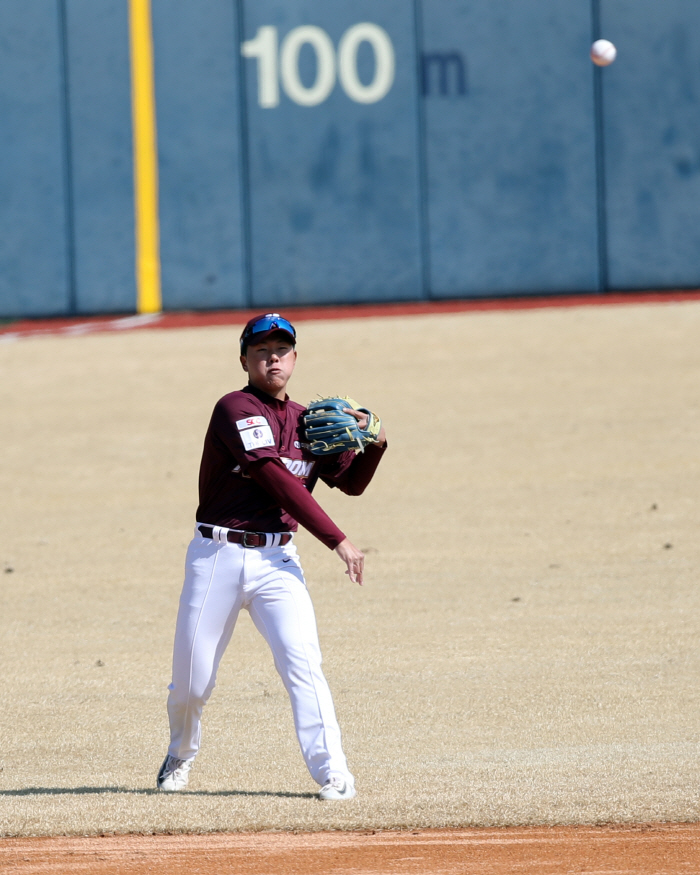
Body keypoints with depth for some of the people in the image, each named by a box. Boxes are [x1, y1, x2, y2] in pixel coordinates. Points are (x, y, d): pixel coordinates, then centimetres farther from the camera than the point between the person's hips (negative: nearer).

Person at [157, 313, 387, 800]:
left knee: (302, 661, -16)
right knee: (192, 679, 4)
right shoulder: (236, 409, -9)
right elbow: (277, 479, -17)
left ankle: (332, 773, -17)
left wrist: (374, 444, -3)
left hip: (277, 560, 4)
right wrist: (337, 540, -19)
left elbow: (351, 483, 18)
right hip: (219, 557, -4)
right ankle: (181, 756, 33)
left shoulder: (307, 422, 12)